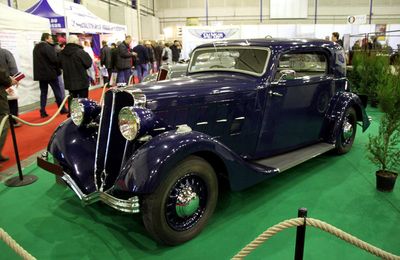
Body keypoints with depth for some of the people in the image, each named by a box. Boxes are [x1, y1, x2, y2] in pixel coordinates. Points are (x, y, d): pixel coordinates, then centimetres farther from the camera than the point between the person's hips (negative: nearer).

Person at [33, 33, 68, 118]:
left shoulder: (36, 47, 14)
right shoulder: (48, 47, -13)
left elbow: (37, 61, 14)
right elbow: (54, 59, -20)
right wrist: (58, 69, -5)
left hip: (40, 73, 7)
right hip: (50, 73, -7)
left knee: (43, 92, 9)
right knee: (57, 91, 4)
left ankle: (43, 112, 6)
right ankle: (62, 109, 10)